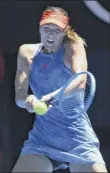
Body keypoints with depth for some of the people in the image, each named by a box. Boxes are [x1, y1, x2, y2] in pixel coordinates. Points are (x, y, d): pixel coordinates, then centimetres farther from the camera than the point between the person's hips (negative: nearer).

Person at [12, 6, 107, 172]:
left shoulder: (73, 46, -5)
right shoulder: (27, 52, 3)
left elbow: (80, 81, -24)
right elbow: (19, 96, -5)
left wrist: (54, 96, -42)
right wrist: (28, 100, -29)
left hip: (76, 135, -2)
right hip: (41, 136, 2)